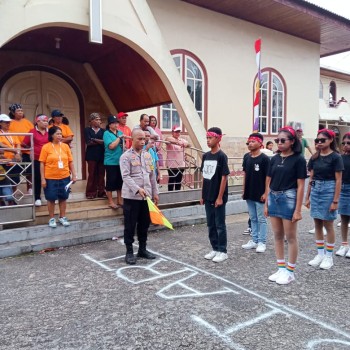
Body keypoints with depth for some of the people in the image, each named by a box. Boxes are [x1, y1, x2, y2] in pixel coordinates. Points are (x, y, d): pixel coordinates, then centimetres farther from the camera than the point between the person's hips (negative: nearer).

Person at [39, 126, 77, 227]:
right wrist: (43, 178, -9)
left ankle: (62, 217, 26)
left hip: (64, 177, 3)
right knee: (51, 198, 7)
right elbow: (42, 164, -5)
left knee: (63, 197, 11)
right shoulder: (46, 147, -5)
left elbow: (70, 162, 6)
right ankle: (52, 219, 22)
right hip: (50, 178, -3)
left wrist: (74, 175, 3)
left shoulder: (65, 146, 3)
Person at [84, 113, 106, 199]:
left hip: (101, 155, 2)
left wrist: (94, 140, -9)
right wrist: (100, 142, -4)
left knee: (101, 174, 2)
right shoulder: (87, 130, 5)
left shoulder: (103, 130, 13)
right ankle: (91, 193, 5)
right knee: (92, 174, -2)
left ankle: (101, 192, 8)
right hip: (92, 155, -2)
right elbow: (88, 142, -7)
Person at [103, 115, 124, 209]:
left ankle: (119, 200, 22)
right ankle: (110, 202, 10)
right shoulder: (107, 133, -6)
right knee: (111, 181, 0)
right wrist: (119, 137, -14)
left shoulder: (120, 132, 10)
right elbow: (111, 146, -17)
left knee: (120, 181, 11)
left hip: (120, 161, 6)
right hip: (111, 162, -6)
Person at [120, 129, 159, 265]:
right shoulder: (126, 156, -8)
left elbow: (152, 175, 14)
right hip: (131, 196, -6)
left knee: (144, 224, 13)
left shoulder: (148, 155, 11)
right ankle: (129, 252, 13)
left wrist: (155, 192, 12)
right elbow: (126, 177, -16)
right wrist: (138, 189, -28)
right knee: (130, 225, 2)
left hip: (146, 196, 6)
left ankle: (142, 249, 27)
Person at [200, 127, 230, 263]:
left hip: (218, 197, -7)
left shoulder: (221, 156, -12)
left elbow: (224, 177, -13)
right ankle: (215, 249, 25)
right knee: (210, 225, 13)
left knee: (220, 225, 3)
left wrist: (220, 197, -15)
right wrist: (202, 195, 11)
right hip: (208, 197, 7)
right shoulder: (205, 156, 8)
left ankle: (223, 251, 15)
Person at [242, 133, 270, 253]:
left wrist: (266, 193, -14)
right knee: (253, 218, 15)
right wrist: (244, 190, 11)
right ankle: (254, 240, 25)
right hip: (249, 194, 6)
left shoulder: (264, 159, -12)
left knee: (261, 219, 4)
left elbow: (268, 177, -11)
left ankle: (262, 242, 13)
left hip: (260, 194, -6)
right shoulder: (246, 157, 6)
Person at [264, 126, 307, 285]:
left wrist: (298, 209, -12)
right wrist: (266, 203, 7)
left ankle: (290, 271, 18)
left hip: (289, 198, -5)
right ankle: (281, 268, 25)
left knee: (290, 237, 5)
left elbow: (300, 186, -9)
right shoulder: (274, 159, 7)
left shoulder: (298, 159, -7)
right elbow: (269, 183, 10)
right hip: (274, 198, 5)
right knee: (278, 236, 12)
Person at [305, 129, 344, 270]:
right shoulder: (314, 158, 7)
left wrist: (335, 201, -13)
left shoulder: (335, 157, -8)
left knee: (328, 225, 3)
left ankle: (329, 256, 16)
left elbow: (338, 180, -9)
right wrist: (307, 197, 9)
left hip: (328, 190, -5)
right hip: (315, 190, 5)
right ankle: (320, 254, 21)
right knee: (317, 224, 9)